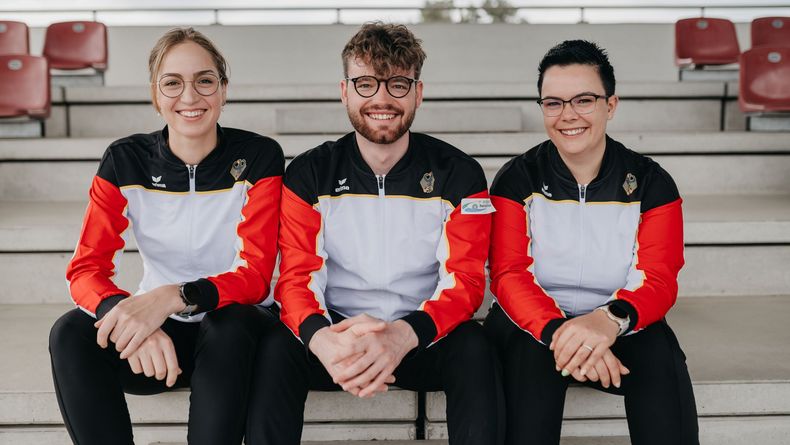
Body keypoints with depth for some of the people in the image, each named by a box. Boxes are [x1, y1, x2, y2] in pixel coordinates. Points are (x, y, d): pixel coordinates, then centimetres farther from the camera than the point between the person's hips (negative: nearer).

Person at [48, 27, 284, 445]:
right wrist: (134, 319, -34)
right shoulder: (124, 161, -4)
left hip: (235, 328, -2)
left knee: (228, 327, -36)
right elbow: (86, 271, -11)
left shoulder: (258, 157, -10)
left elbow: (255, 276, -16)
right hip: (159, 332, 2)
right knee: (70, 333, -26)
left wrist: (172, 297, -36)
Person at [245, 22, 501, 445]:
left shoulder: (459, 174, -3)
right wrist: (320, 338, -33)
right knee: (276, 347, -29)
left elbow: (464, 279, -10)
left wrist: (404, 334, -34)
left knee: (472, 346, -31)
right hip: (338, 334, 1)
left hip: (421, 340, 0)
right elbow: (297, 277, -7)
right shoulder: (309, 174, 0)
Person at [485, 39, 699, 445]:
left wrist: (611, 319, -35)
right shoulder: (517, 179, -3)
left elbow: (657, 280, -9)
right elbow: (509, 274, -12)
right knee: (532, 350, -34)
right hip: (533, 323, -1)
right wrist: (557, 331, -34)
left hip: (620, 327, 1)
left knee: (659, 351, -30)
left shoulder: (651, 182, -1)